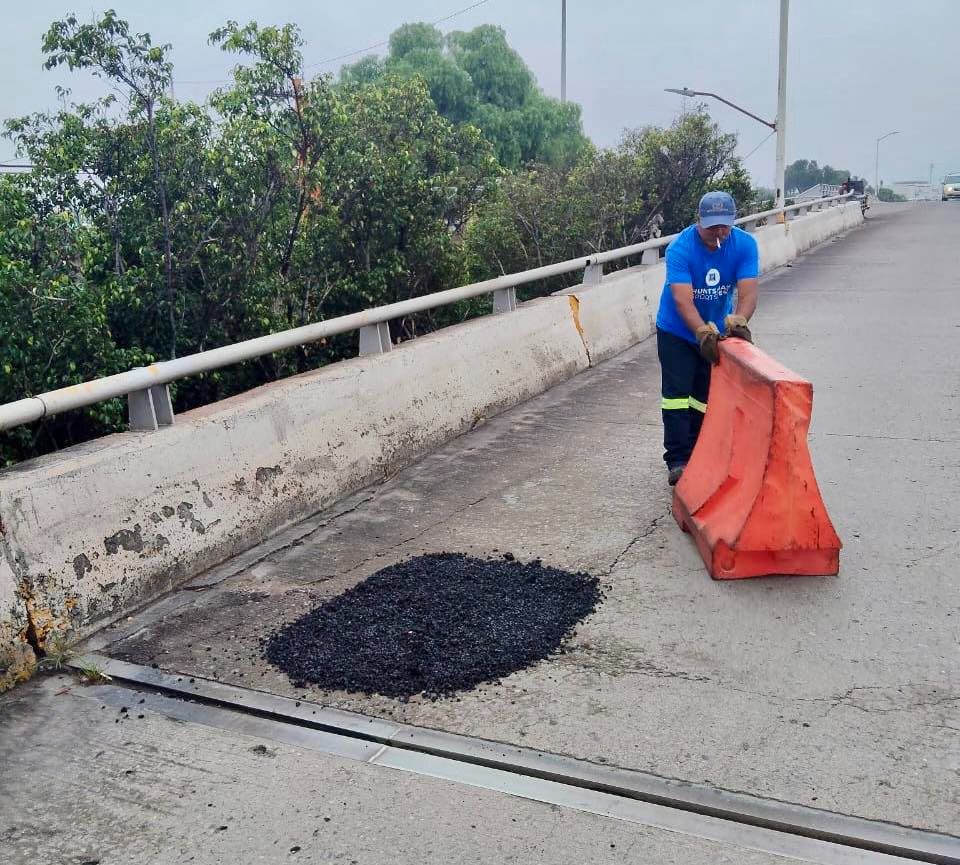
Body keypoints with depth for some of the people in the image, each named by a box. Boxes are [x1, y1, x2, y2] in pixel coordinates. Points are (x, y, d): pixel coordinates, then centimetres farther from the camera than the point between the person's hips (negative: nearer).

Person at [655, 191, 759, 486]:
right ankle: (677, 461, -5)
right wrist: (703, 332, -54)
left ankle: (696, 455, 23)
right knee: (677, 393, -8)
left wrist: (738, 320, -49)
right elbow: (682, 301, -38)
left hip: (716, 331, 4)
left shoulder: (744, 245, -18)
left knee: (704, 395, 11)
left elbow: (747, 292, -28)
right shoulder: (680, 248, -28)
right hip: (677, 332, -3)